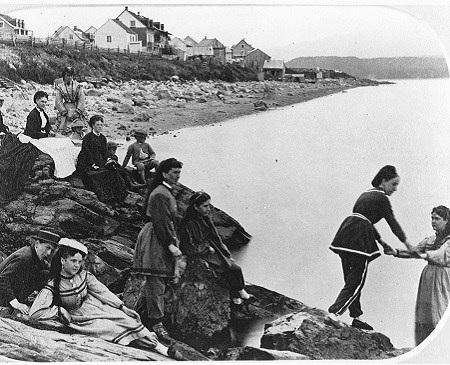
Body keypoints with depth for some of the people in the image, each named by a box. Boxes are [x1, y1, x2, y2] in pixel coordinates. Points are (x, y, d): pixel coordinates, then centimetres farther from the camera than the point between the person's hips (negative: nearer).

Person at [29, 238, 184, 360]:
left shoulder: (84, 275, -5)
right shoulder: (52, 286, -18)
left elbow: (103, 292, 0)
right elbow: (35, 313, -21)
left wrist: (123, 307, -5)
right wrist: (60, 311, -20)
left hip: (95, 306, 4)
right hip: (79, 317, -4)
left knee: (129, 320, -12)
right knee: (112, 328, -24)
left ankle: (162, 348, -10)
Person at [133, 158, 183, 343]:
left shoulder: (166, 191, 18)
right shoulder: (160, 194, -15)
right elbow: (160, 222, -21)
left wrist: (173, 241, 22)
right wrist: (171, 245, -23)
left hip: (162, 240, 10)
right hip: (156, 240, -10)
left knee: (156, 281, 13)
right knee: (156, 281, -8)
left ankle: (140, 312, 23)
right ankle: (156, 323, -4)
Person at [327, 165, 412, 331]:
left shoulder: (367, 194, 24)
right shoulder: (381, 198, -2)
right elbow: (392, 222, -2)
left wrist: (381, 241, 27)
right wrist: (408, 244, 6)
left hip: (345, 236, 9)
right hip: (359, 239, -9)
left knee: (352, 280, 12)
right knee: (356, 281, -4)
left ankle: (356, 317, 20)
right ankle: (333, 312, -14)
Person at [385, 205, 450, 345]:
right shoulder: (430, 240, 17)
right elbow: (414, 251, 8)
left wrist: (425, 255, -42)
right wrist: (396, 252, -9)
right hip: (427, 276, 6)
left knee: (438, 312, -10)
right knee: (423, 312, 2)